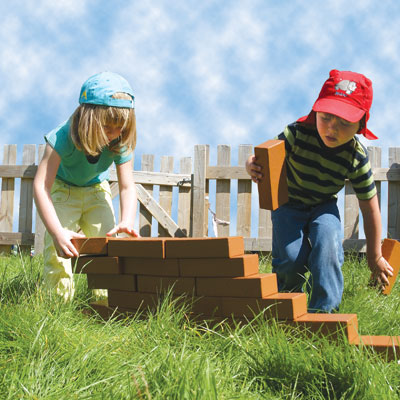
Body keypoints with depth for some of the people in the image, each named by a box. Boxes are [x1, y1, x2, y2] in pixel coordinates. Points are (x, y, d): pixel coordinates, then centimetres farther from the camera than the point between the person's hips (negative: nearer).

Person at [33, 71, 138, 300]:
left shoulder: (121, 143, -26)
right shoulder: (64, 137, -38)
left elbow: (127, 187, -21)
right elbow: (41, 186, -43)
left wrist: (127, 223, -42)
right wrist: (57, 232, -53)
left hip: (96, 189, 3)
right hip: (63, 189, -3)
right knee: (58, 248, -20)